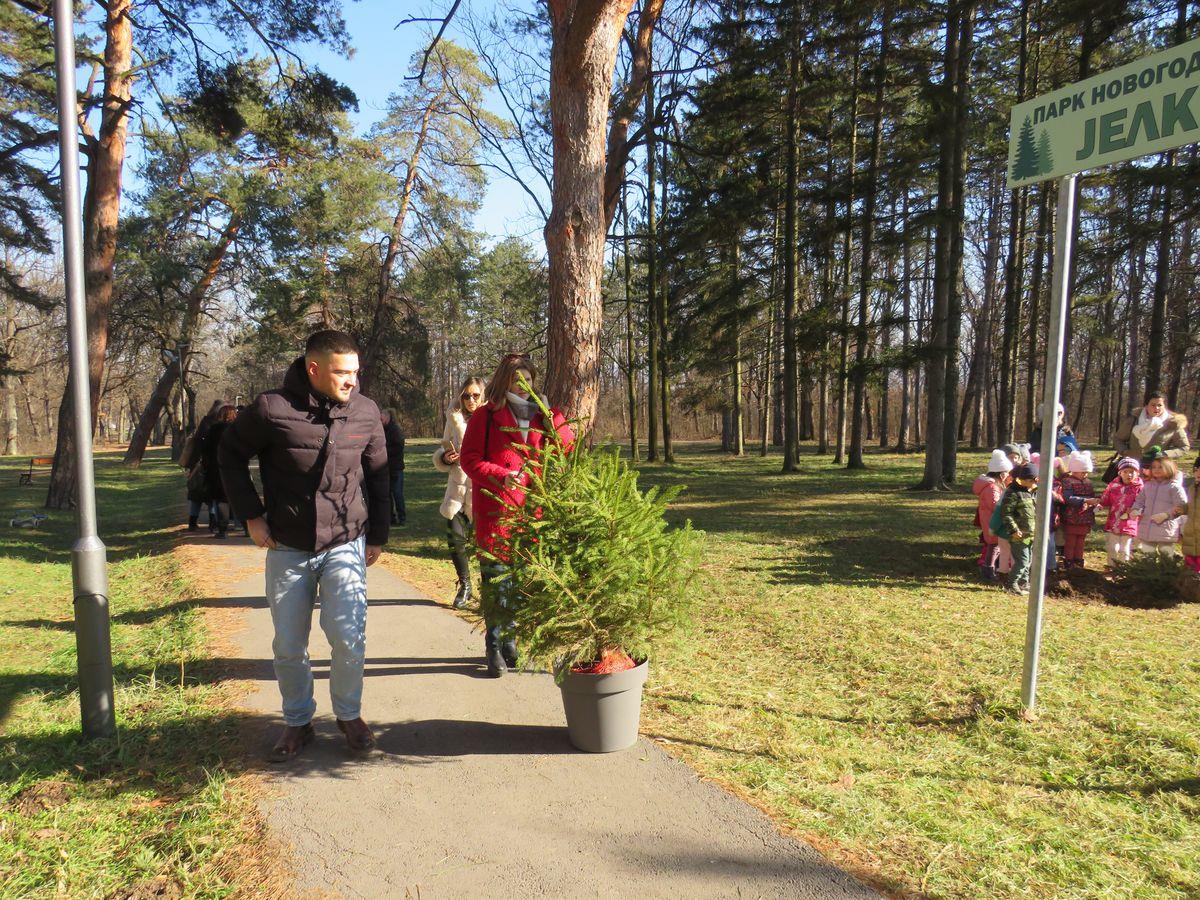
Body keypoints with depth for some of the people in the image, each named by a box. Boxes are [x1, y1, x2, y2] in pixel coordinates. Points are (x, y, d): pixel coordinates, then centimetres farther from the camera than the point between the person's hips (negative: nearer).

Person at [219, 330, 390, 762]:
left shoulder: (365, 412, -4)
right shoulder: (272, 409, -12)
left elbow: (377, 474, 8)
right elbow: (231, 454, 4)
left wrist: (378, 535, 9)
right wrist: (251, 514, -2)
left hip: (346, 545, 0)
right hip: (288, 548, 0)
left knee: (348, 636, -9)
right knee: (288, 646, 9)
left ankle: (349, 715, 17)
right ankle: (297, 723, 31)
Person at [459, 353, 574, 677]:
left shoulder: (540, 416, 12)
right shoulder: (486, 416, 0)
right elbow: (468, 458, -3)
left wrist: (554, 420, -8)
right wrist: (500, 476, -19)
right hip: (495, 509, -4)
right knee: (496, 580, 1)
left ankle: (509, 641, 24)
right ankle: (494, 647, 12)